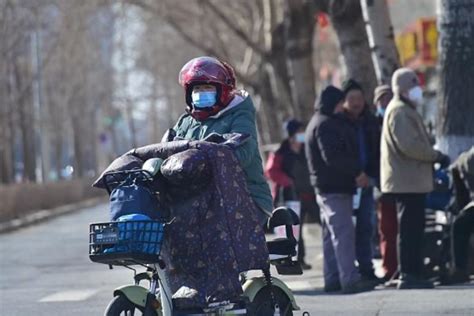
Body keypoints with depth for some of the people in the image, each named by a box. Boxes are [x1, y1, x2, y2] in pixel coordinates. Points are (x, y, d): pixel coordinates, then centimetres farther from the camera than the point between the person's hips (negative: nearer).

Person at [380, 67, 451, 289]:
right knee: (410, 228, -10)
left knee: (414, 228, 12)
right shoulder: (399, 112, -13)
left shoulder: (406, 111, 22)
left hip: (412, 181, 11)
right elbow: (409, 145, -23)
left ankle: (413, 274, 16)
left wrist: (433, 156, 12)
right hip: (408, 181, -11)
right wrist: (437, 156, -16)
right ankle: (408, 274, -10)